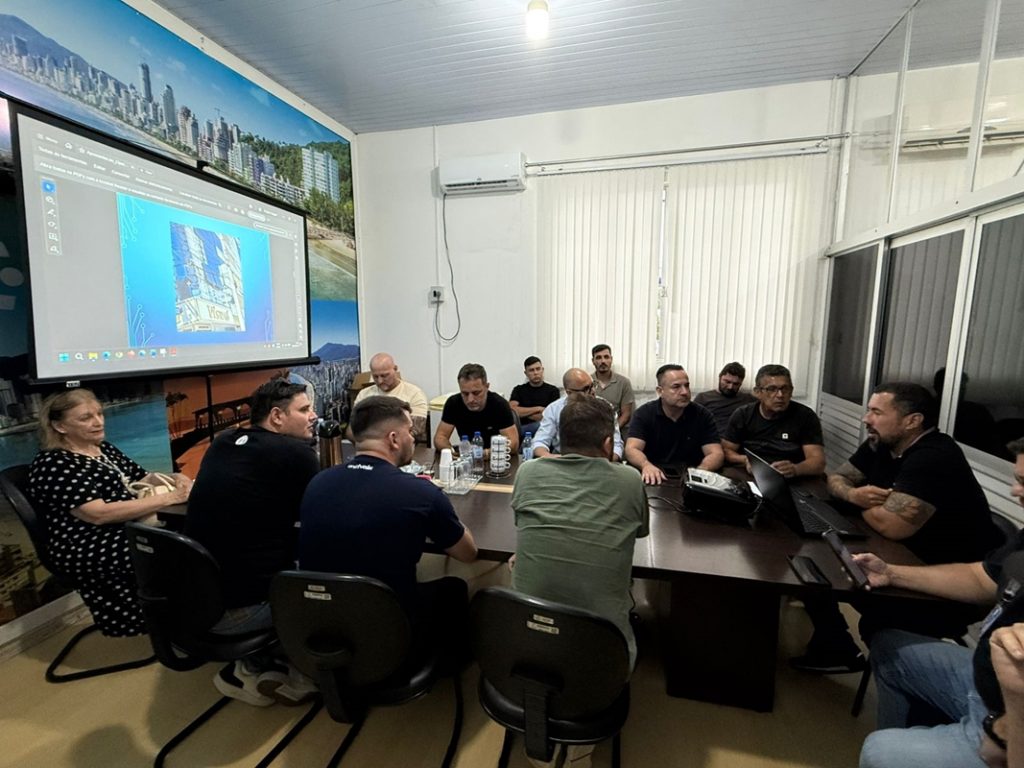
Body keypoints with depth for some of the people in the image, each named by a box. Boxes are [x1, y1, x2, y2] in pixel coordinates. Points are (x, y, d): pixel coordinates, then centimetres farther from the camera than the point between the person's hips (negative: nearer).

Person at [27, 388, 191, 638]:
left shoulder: (103, 448, 15)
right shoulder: (52, 464, -10)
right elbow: (99, 514, -22)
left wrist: (176, 479, -5)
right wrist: (170, 498, -27)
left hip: (133, 528, 8)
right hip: (94, 551, -8)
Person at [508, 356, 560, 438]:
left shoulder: (552, 390, 9)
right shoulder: (519, 390, 15)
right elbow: (511, 410, -2)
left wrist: (522, 412, 0)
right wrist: (538, 409, -4)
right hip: (522, 429, 0)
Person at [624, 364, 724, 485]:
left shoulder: (702, 415, 1)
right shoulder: (644, 414, -4)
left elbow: (716, 454, -6)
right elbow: (631, 449, -14)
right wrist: (646, 465, -37)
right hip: (655, 478, -1)